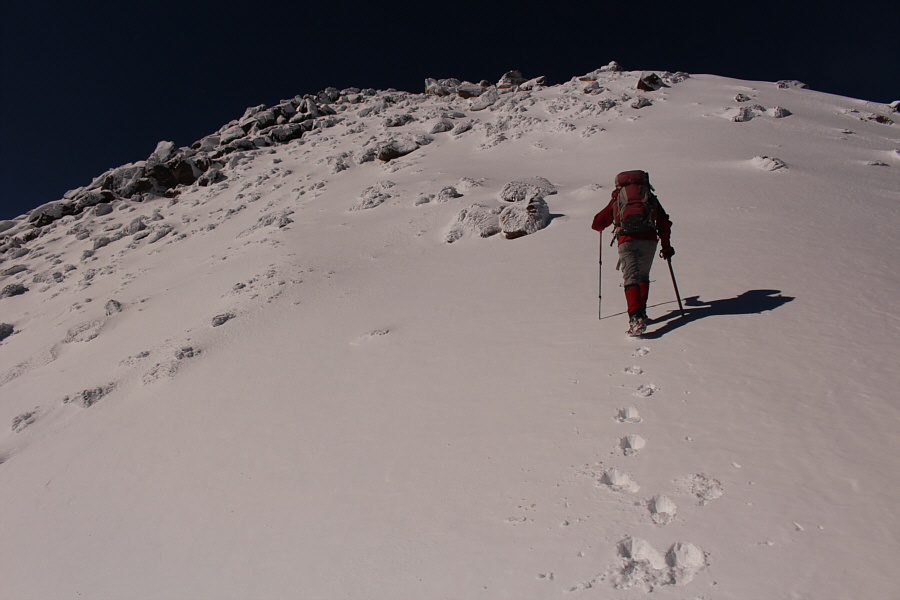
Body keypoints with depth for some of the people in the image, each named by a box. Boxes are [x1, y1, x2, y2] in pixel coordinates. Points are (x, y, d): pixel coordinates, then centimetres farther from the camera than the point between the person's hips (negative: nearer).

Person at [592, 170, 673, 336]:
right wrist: (666, 245, 23)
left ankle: (636, 317, -22)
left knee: (631, 277, -5)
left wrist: (599, 225, 49)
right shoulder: (650, 197, 26)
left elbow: (597, 224, 26)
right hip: (649, 239, 2)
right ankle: (641, 311, 15)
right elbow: (664, 222, 19)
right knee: (644, 276, 20)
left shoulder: (617, 198, 23)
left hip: (627, 240, -1)